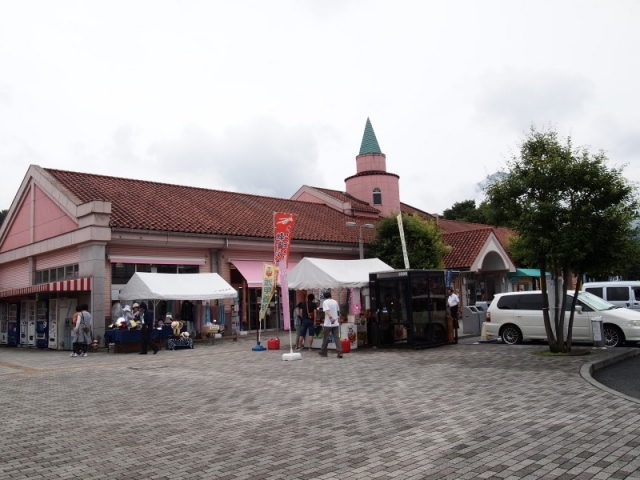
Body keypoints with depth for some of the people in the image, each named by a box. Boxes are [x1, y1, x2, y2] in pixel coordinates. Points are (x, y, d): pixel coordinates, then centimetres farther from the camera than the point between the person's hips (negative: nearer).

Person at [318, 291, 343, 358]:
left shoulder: (325, 302, -5)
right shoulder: (335, 302, 11)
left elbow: (327, 310, -23)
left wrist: (331, 318, -37)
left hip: (328, 324, -4)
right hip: (336, 323, 4)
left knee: (325, 338, 9)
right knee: (337, 338, 1)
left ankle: (323, 352, 21)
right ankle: (340, 353, -9)